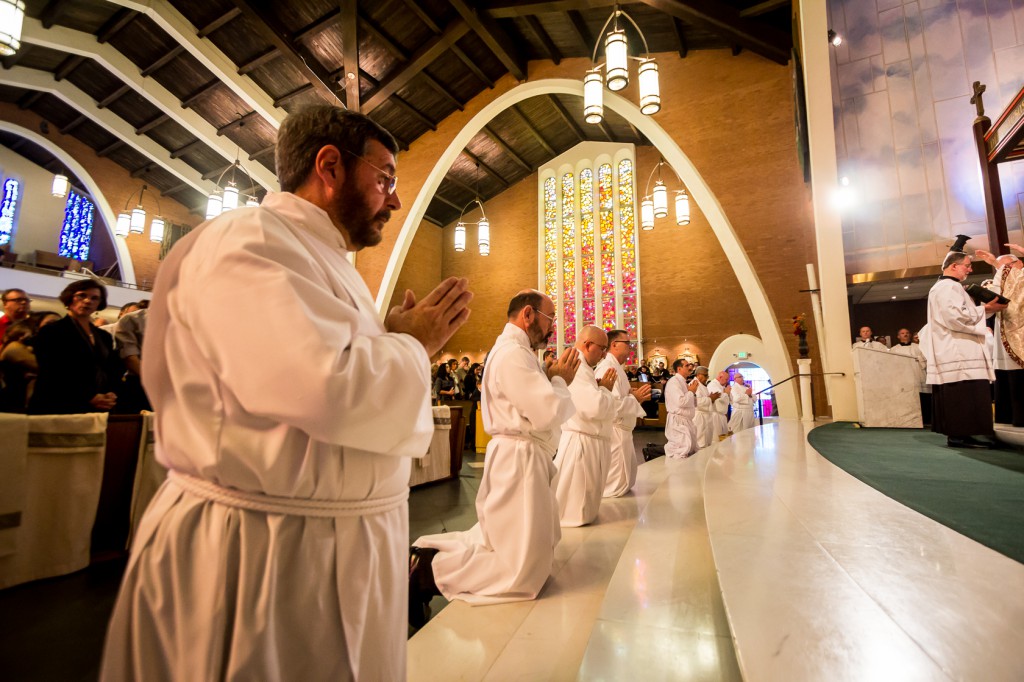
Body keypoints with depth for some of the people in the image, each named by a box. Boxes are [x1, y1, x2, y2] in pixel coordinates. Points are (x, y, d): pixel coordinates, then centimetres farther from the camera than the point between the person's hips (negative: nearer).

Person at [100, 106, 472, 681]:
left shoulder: (326, 261, 15)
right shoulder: (246, 241, -17)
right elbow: (324, 387, -32)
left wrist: (414, 343, 3)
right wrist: (412, 344, -14)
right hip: (258, 552, -9)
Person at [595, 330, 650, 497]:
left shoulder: (616, 367, 14)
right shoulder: (607, 367, -21)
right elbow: (611, 404, -30)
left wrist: (635, 395, 3)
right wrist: (634, 398, -18)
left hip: (621, 430, 11)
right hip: (612, 431, -11)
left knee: (626, 476, 24)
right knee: (615, 485, 1)